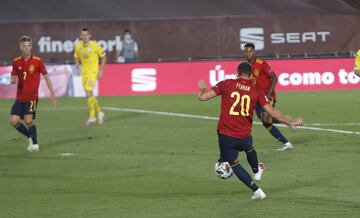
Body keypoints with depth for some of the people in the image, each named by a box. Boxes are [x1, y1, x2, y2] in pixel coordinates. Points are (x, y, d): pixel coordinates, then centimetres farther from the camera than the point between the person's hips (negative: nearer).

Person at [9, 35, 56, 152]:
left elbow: (46, 76, 3)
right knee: (13, 121, -4)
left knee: (28, 120, -14)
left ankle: (35, 144, 5)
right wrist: (13, 80, -11)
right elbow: (14, 77, 14)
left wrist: (52, 93, 3)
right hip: (20, 97, 4)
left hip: (32, 96, -4)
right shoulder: (16, 62, 4)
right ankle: (31, 137, 20)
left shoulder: (37, 61, -5)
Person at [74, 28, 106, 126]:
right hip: (84, 72, 6)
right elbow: (76, 57, 19)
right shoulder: (78, 46, 2)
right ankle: (99, 112, 31)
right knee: (89, 95, 11)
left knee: (89, 93, -16)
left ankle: (92, 117, -9)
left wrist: (101, 71, -6)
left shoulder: (95, 46, -11)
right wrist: (77, 63, -1)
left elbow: (103, 57, -1)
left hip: (93, 71, -6)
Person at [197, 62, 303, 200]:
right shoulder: (256, 91, -1)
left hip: (225, 135, -2)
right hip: (244, 136, 2)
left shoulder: (226, 84, -6)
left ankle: (256, 191, 15)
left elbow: (202, 97, -7)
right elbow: (272, 112, -3)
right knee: (249, 149, 37)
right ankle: (256, 172, 64)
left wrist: (202, 89, 17)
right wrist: (291, 122, 8)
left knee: (233, 163, 19)